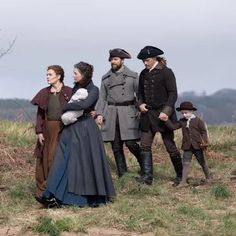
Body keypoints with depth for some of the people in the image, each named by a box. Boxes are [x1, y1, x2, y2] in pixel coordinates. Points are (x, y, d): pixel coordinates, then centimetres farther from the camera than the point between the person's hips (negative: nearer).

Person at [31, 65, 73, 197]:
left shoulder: (69, 92, -2)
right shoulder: (44, 93, 8)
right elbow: (40, 114, 8)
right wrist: (39, 131, 0)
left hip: (63, 130, -3)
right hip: (47, 130, 4)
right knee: (45, 159, 4)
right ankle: (43, 189, 10)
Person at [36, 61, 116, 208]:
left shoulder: (94, 90, -8)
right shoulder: (76, 88, 13)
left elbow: (84, 105, -24)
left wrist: (67, 107, -12)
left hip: (86, 130, -6)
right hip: (71, 129, 7)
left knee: (87, 162, -3)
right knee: (64, 162, -1)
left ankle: (95, 198, 9)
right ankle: (55, 197, -6)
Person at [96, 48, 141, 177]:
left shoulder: (132, 76, 4)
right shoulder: (106, 78, 12)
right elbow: (102, 98, 12)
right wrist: (99, 113, 0)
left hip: (128, 113, -3)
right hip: (111, 114, 3)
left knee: (131, 143, -12)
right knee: (116, 147, 3)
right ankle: (122, 175, 9)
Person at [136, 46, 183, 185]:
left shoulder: (166, 72, -7)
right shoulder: (144, 74, 11)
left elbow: (173, 94, -10)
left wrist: (166, 111, -19)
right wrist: (141, 104, -1)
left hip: (163, 114, -6)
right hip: (147, 114, 6)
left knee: (170, 145, 0)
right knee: (145, 145, -3)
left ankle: (180, 175, 13)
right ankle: (147, 176, -3)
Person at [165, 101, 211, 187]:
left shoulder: (198, 121, -5)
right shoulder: (182, 121, 5)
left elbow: (204, 131, -4)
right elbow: (173, 126, 1)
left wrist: (204, 142, -14)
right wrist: (167, 120, -12)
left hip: (197, 146, -2)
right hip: (187, 147, 2)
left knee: (202, 162, 12)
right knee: (186, 163, -5)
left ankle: (208, 177, 30)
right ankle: (183, 181, -6)